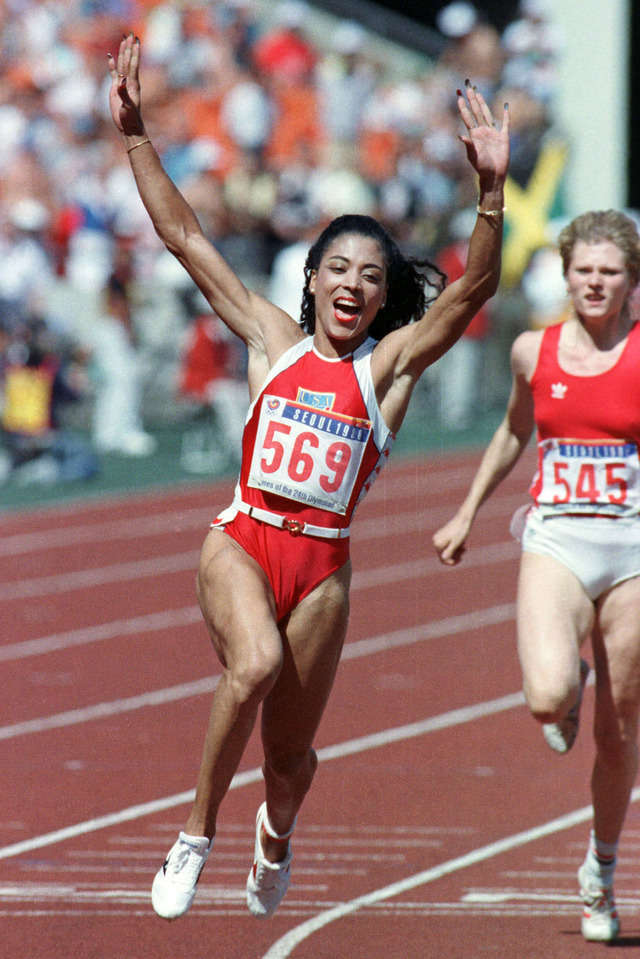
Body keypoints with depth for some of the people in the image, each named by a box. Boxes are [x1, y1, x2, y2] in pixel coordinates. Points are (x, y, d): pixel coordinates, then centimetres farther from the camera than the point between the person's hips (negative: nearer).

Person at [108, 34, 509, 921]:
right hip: (242, 540, -1)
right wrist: (136, 138, 3)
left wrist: (492, 191, -23)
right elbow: (183, 236, 8)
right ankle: (196, 835, -16)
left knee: (290, 755, 7)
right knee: (256, 664, -32)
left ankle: (276, 836, 45)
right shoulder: (271, 340, 8)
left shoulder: (389, 364, 4)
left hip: (322, 563, 1)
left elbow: (473, 289, -9)